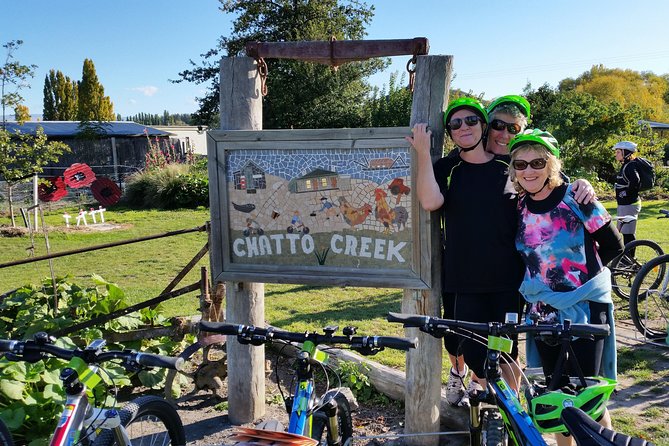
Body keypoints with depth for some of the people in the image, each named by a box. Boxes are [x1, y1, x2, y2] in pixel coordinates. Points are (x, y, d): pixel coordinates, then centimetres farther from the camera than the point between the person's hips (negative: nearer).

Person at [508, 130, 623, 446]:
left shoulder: (575, 199, -11)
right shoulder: (519, 207, 2)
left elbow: (614, 245, -4)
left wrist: (582, 269, -6)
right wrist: (541, 277, 2)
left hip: (586, 307, -4)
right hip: (545, 310, 4)